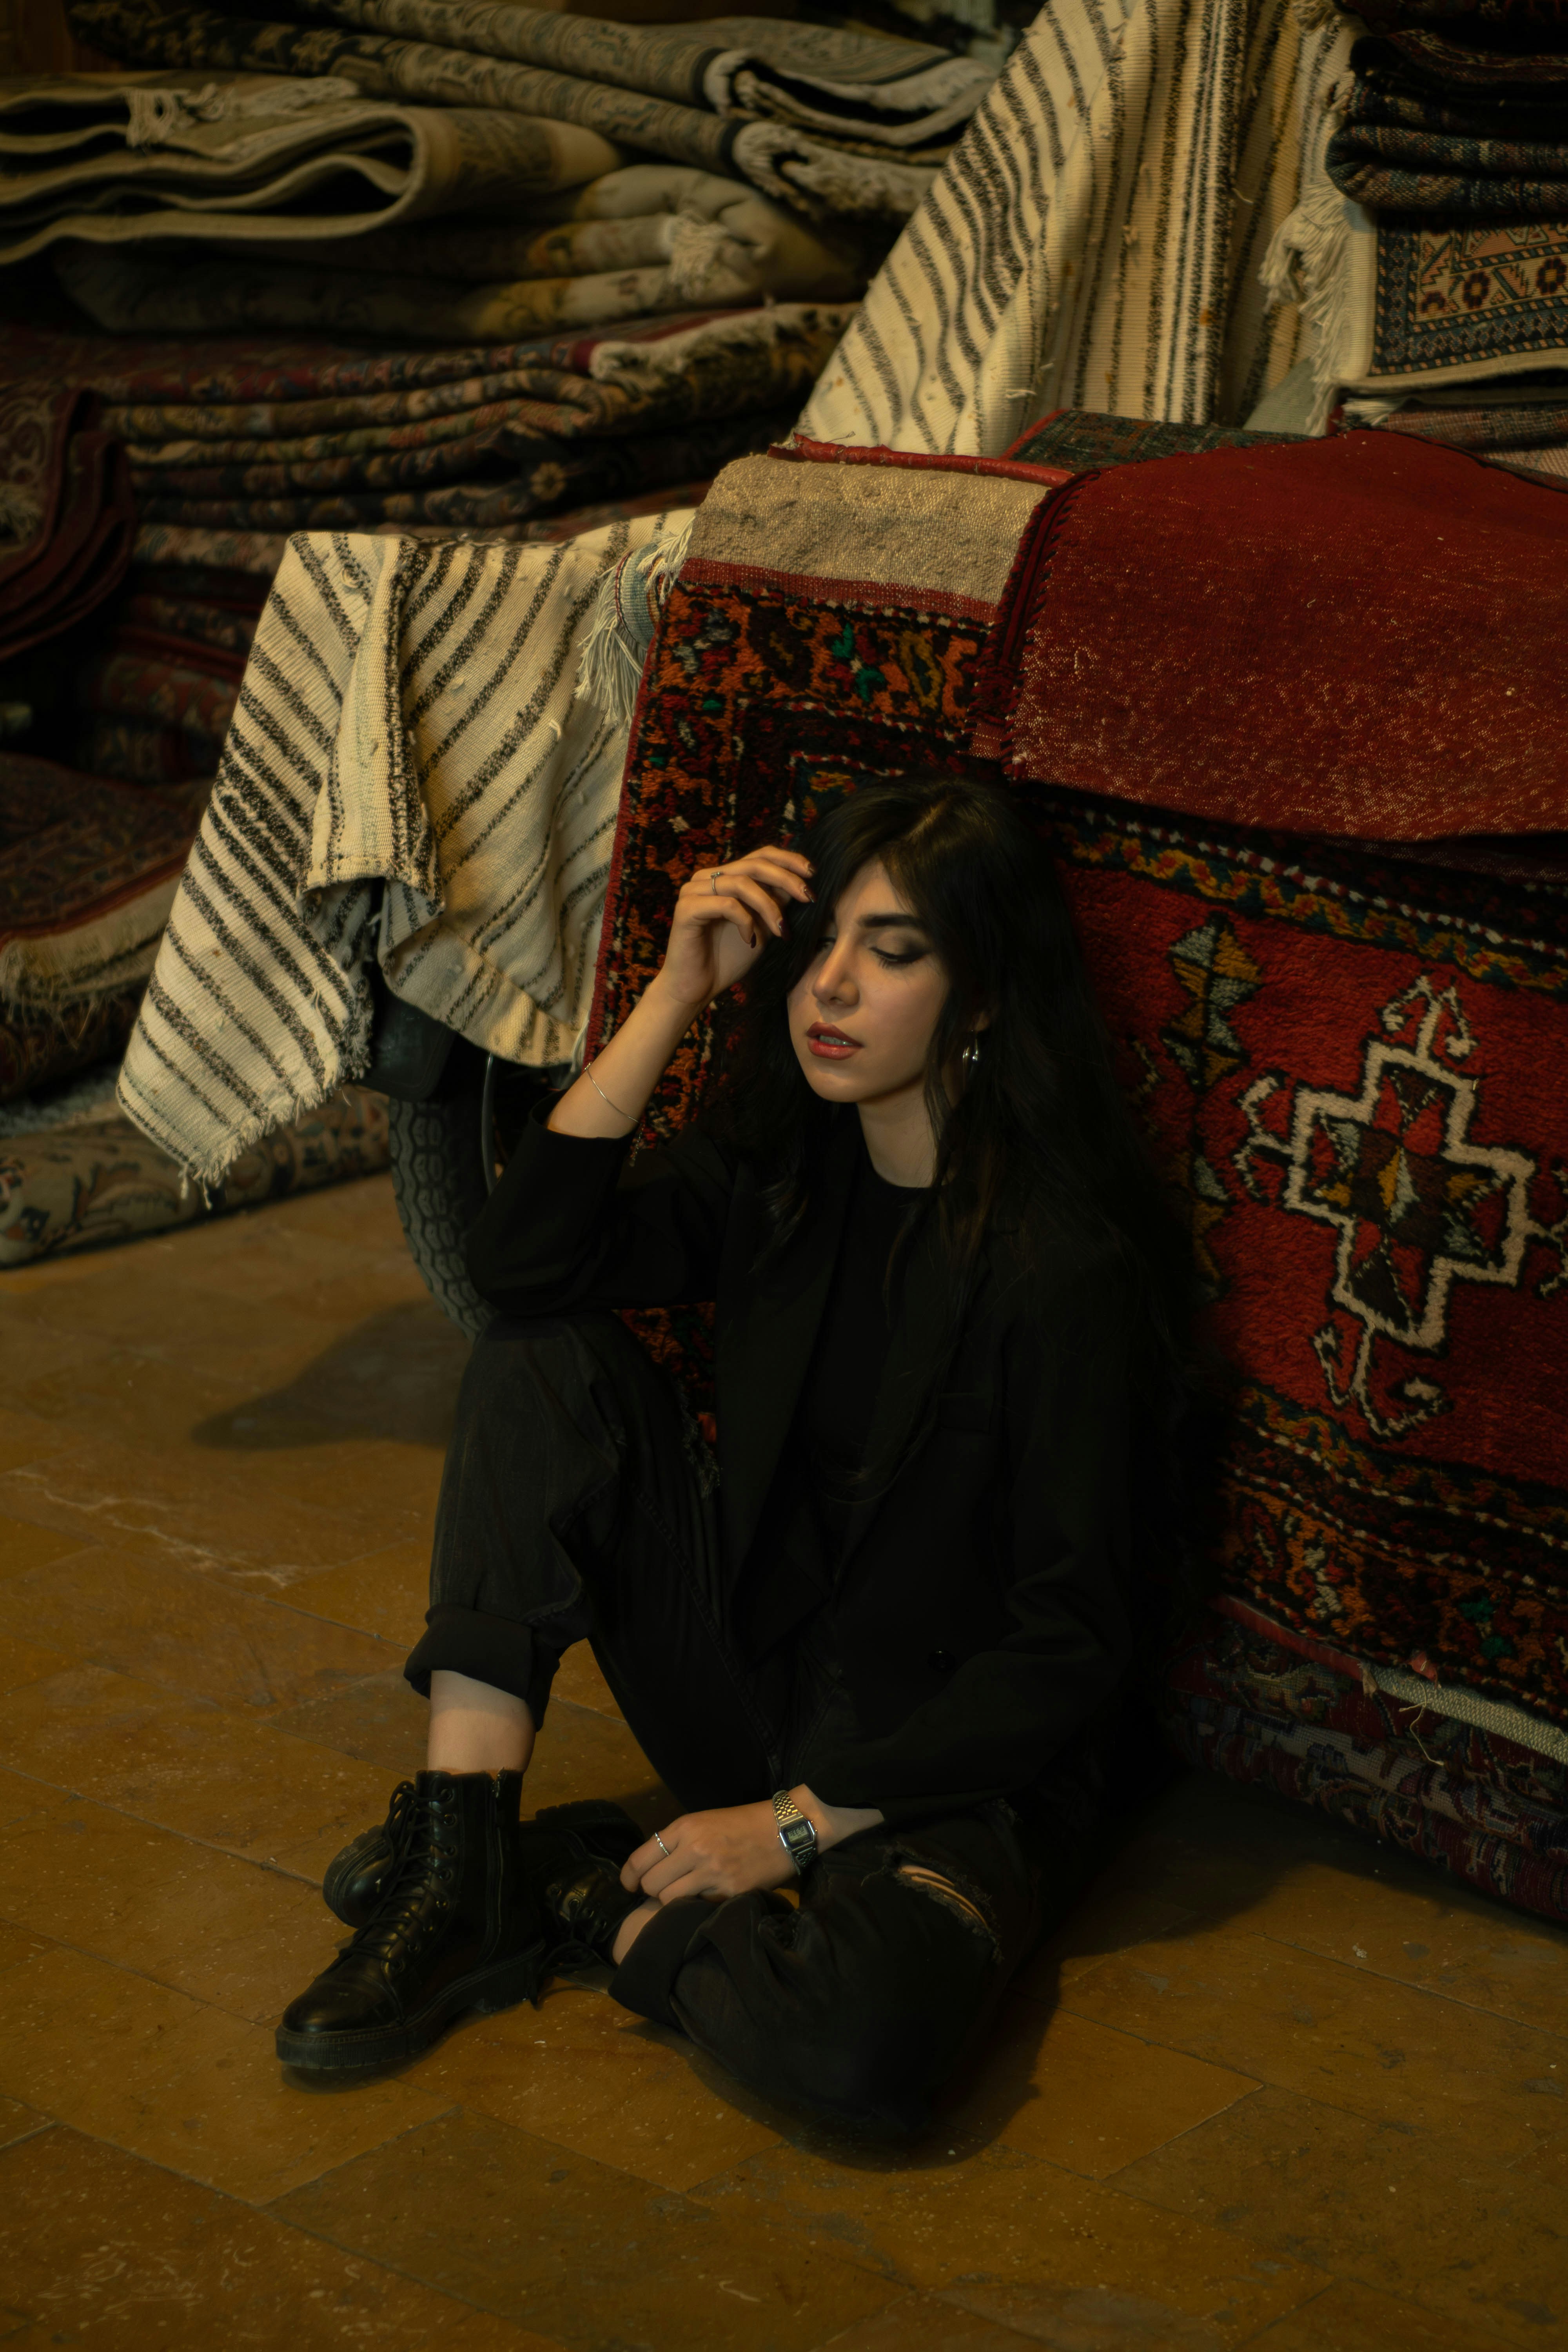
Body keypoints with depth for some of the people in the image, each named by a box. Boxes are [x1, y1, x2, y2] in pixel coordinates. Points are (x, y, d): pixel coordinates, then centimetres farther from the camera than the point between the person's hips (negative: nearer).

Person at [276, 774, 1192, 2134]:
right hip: (754, 1658, 6)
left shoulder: (1070, 1264, -20)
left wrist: (795, 1825, -18)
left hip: (956, 1758, -6)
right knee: (545, 1362, -12)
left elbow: (1070, 1646, -18)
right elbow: (525, 1261, -12)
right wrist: (680, 990, -17)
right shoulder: (782, 1163, 1)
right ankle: (459, 1864, -14)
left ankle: (587, 1900, -8)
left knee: (869, 2036, -38)